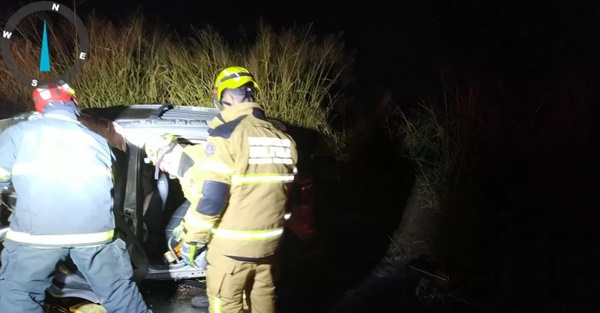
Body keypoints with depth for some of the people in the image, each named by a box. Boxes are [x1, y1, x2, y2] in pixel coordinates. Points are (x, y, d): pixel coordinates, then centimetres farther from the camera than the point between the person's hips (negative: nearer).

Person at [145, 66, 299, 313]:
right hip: (268, 242, 7)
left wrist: (190, 238, -9)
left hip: (232, 245, -6)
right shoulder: (283, 139, 6)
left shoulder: (227, 132, -16)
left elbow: (209, 194, -20)